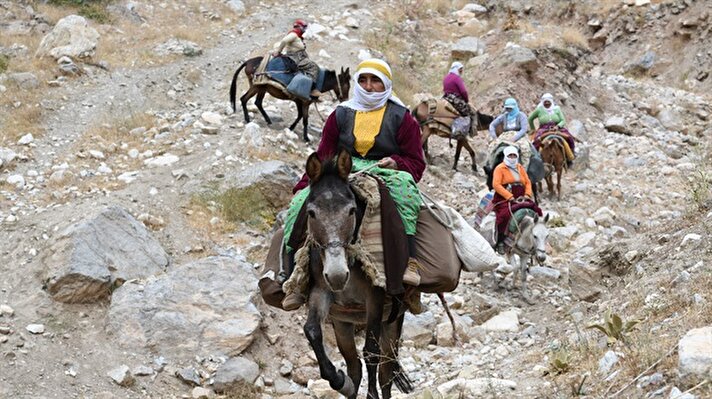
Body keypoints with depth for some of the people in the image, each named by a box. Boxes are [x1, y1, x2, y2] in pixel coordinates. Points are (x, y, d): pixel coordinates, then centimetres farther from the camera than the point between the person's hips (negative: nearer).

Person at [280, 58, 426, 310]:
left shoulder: (401, 118, 11)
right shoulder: (341, 115, 18)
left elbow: (416, 162, 11)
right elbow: (323, 156, 17)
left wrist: (395, 163, -13)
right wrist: (303, 187, 1)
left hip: (385, 173, -2)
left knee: (403, 182, -40)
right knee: (300, 204, -24)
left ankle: (410, 262, -49)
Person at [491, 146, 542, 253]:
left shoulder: (520, 168, 19)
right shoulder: (500, 168, -1)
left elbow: (528, 182, 17)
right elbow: (496, 185, -12)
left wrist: (527, 194, -4)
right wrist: (510, 196, -20)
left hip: (520, 199, 6)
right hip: (504, 199, -6)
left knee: (536, 211, -12)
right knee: (505, 214, -32)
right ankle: (500, 241, -24)